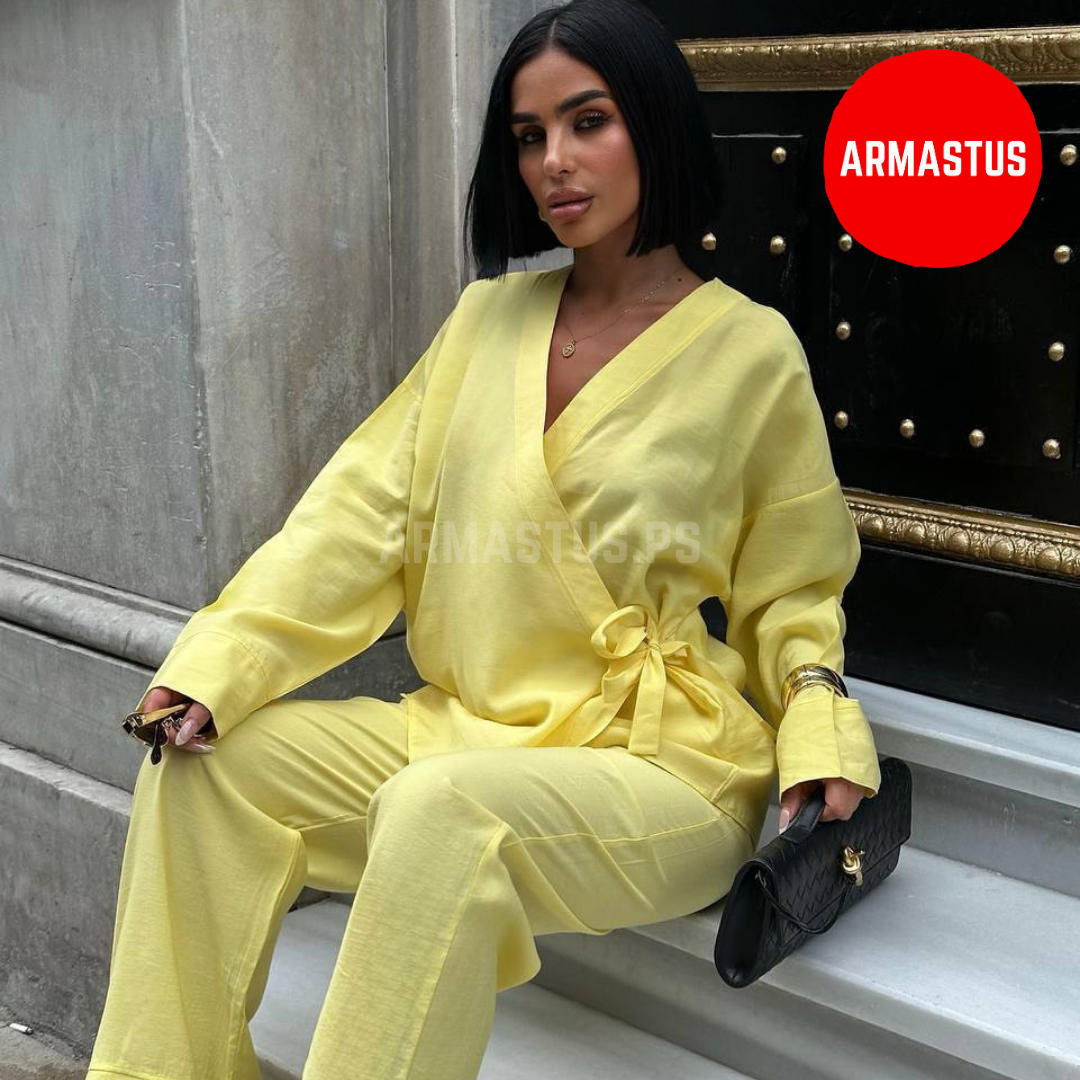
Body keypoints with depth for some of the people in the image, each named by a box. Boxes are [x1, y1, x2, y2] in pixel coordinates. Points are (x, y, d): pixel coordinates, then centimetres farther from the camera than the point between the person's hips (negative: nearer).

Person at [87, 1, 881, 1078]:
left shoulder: (752, 351, -3)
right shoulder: (488, 316, 10)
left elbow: (789, 596, 5)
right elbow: (365, 506, 4)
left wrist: (821, 744, -14)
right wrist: (217, 666, -7)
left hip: (665, 763, -5)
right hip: (472, 730, 6)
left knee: (441, 810, -34)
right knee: (209, 762, -9)